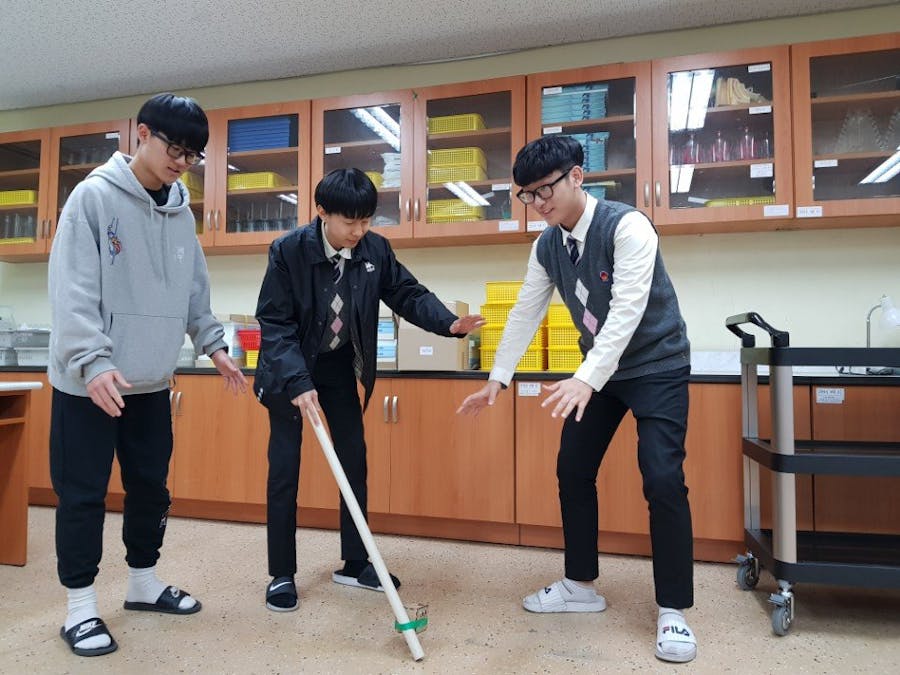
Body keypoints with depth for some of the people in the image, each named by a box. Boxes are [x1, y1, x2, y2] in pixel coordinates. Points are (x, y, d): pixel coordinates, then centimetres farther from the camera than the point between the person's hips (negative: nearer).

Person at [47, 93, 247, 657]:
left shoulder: (181, 211, 9)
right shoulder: (95, 196, -9)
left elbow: (194, 290, 17)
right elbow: (73, 290, -16)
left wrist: (213, 344, 12)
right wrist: (93, 362, -25)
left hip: (151, 380, 6)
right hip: (87, 381, -6)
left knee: (151, 486, 13)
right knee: (83, 492, 4)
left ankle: (144, 583, 30)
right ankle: (82, 605, 18)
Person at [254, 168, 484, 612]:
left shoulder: (375, 249, -11)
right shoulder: (288, 250, -22)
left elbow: (407, 294, -7)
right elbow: (274, 322, -21)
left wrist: (450, 323, -26)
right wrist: (297, 382, -31)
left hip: (340, 366, 4)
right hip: (289, 369, -4)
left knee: (354, 462, 5)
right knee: (284, 470, -2)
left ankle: (354, 564, 20)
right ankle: (281, 574, 13)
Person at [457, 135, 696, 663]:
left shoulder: (628, 227, -23)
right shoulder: (547, 246, -3)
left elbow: (627, 312, -32)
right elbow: (525, 314, 1)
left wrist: (586, 379, -42)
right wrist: (498, 379, -2)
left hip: (657, 366, -6)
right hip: (600, 370, 7)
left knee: (663, 479, -13)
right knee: (573, 471, 7)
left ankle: (674, 611, 4)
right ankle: (581, 585, 23)